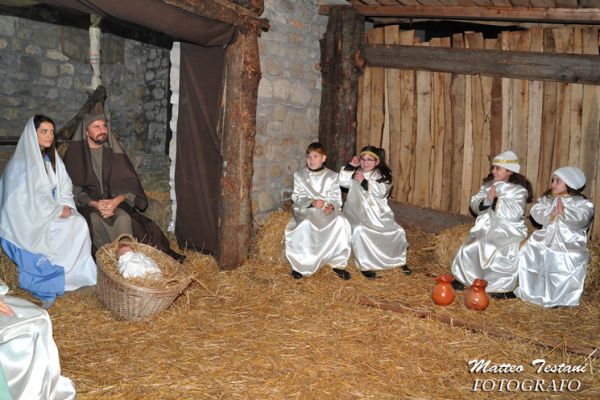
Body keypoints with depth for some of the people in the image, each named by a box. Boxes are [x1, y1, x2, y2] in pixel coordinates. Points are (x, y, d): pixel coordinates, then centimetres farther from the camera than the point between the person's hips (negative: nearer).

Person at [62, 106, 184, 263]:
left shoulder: (113, 151, 5)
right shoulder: (75, 153, 0)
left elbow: (130, 184, -1)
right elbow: (74, 189, -6)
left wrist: (116, 201, -21)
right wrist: (95, 204, -23)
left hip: (113, 200, 1)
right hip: (87, 203, -1)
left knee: (123, 218, -30)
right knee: (95, 219, -33)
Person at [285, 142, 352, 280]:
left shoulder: (332, 176, 11)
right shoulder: (299, 175, 8)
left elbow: (336, 197, 4)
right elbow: (298, 197, 0)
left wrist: (331, 205, -20)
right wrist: (312, 202, -19)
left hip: (327, 210, 1)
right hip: (305, 209, -1)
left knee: (340, 221, -32)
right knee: (305, 224, -38)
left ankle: (339, 263, -19)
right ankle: (300, 264, -19)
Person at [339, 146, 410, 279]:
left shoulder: (383, 175, 7)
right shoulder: (355, 173, 9)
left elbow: (381, 192, -10)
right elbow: (341, 181, -8)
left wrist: (364, 182, -16)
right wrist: (351, 165, -10)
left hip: (378, 213, 2)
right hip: (357, 212, -1)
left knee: (398, 232, -11)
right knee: (359, 230, -33)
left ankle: (400, 260, 16)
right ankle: (364, 264, -19)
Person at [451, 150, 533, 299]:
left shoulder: (519, 190, -7)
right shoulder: (488, 185, 9)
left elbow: (514, 214, -19)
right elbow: (475, 205, 3)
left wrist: (496, 200, -19)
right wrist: (486, 201, -17)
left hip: (508, 231, -5)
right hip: (487, 227, 5)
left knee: (501, 253, -25)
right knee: (468, 247, -7)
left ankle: (504, 288, -11)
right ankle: (464, 278, 9)